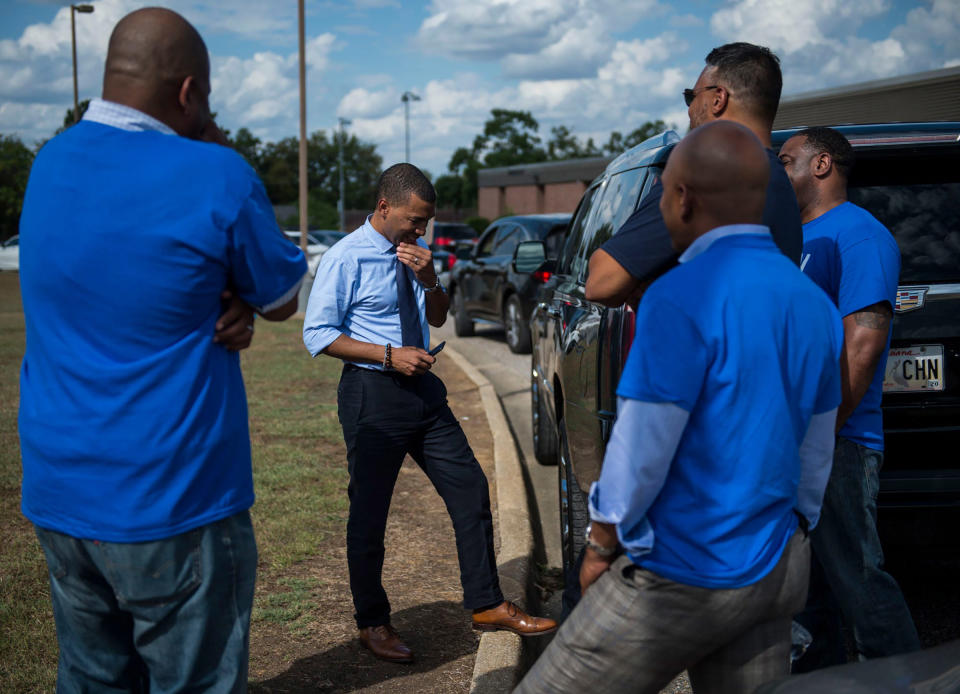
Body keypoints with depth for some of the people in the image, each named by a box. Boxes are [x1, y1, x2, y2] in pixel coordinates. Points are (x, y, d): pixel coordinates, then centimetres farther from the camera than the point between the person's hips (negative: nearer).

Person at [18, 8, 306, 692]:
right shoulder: (216, 176, -16)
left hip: (58, 492, 6)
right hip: (173, 504, -6)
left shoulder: (51, 164, 5)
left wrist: (228, 310, -3)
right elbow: (283, 298, 1)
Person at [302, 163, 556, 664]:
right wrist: (389, 354, -19)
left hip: (423, 388, 7)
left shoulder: (414, 251, 7)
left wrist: (429, 279, -5)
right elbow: (317, 335, -12)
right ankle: (372, 622, 21)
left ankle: (486, 605, 18)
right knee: (369, 512, 4)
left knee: (470, 491, 6)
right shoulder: (346, 258, -12)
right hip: (372, 394, -6)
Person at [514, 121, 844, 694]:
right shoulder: (814, 304, 4)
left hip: (681, 578, -7)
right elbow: (815, 457, 13)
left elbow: (641, 449, -17)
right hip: (774, 575, 8)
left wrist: (602, 546, -2)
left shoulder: (681, 300, -20)